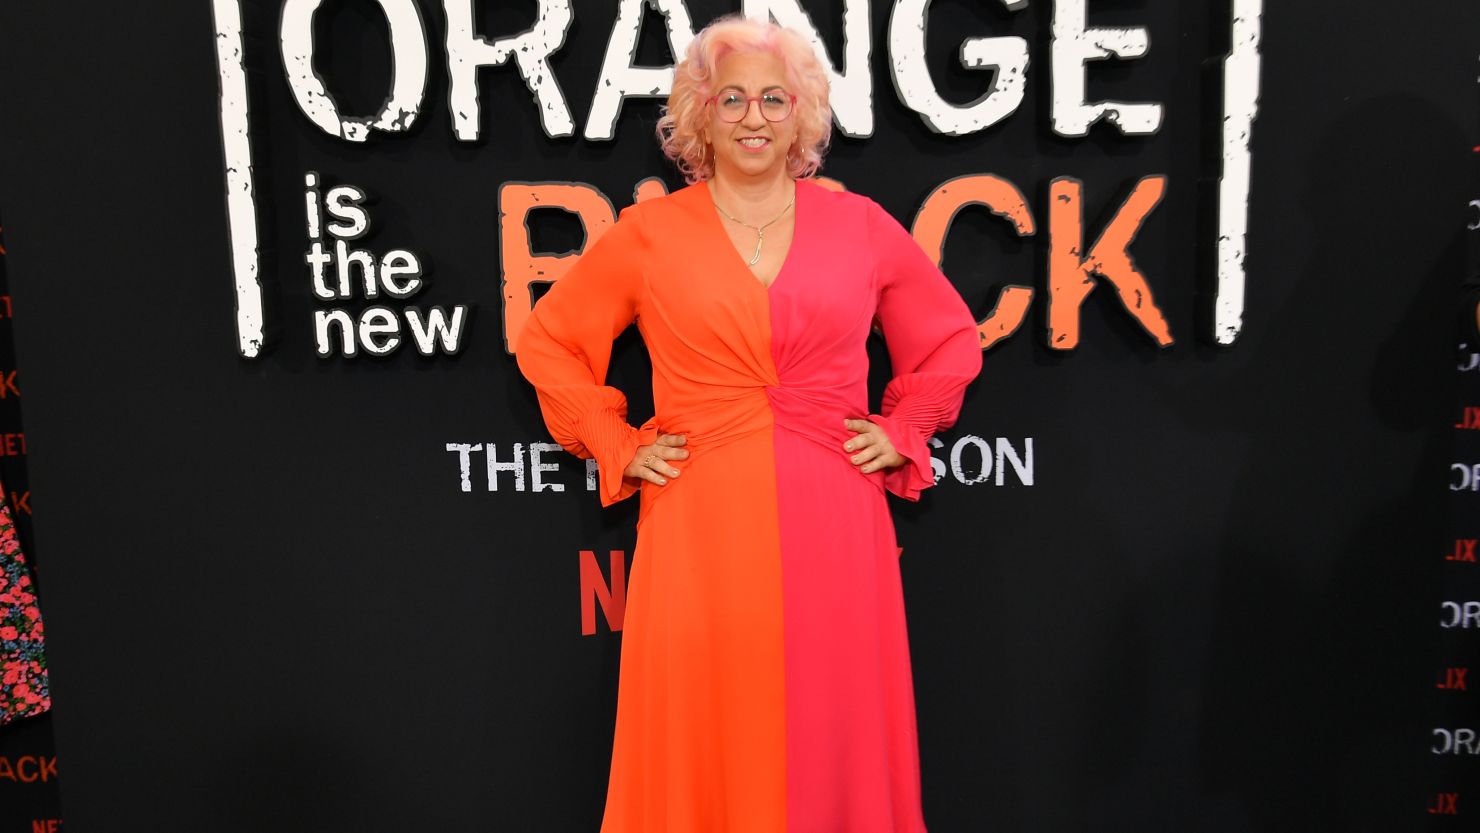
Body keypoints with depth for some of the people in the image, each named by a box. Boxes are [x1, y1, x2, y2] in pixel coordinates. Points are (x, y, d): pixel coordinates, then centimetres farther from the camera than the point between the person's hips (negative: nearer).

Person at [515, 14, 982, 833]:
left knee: (830, 744, 8)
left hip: (831, 527, 1)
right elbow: (547, 339, 11)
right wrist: (617, 447, 3)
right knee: (707, 749, 6)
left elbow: (951, 340, 18)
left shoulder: (860, 225, 6)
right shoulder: (650, 233, 3)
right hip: (701, 527, -1)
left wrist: (901, 433, 7)